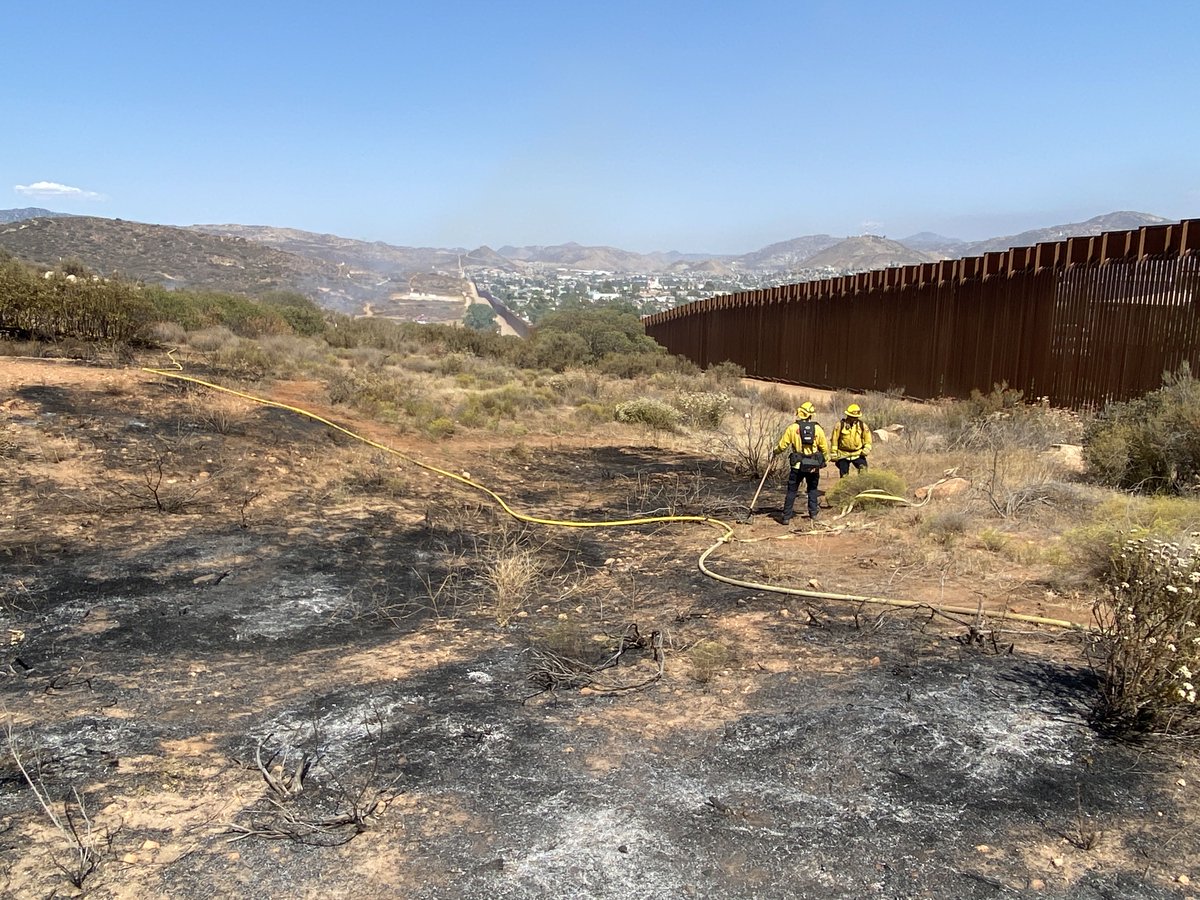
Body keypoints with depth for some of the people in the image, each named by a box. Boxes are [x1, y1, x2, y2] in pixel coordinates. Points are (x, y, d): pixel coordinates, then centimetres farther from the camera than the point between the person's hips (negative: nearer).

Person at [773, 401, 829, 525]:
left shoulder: (792, 428, -6)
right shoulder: (818, 428, -2)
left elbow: (782, 445, 0)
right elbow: (825, 448, 4)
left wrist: (776, 452, 21)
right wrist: (821, 460, 23)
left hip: (797, 465, -1)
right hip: (814, 466, 1)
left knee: (792, 491, 6)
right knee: (812, 490, 18)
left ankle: (786, 517, 4)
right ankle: (813, 515, 18)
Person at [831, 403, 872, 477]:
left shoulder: (862, 425, -1)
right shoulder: (840, 425, -8)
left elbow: (867, 438, 10)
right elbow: (834, 440, -3)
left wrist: (866, 449, -7)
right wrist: (834, 454, -3)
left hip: (858, 454, 1)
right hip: (843, 455, -1)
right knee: (844, 476, 6)